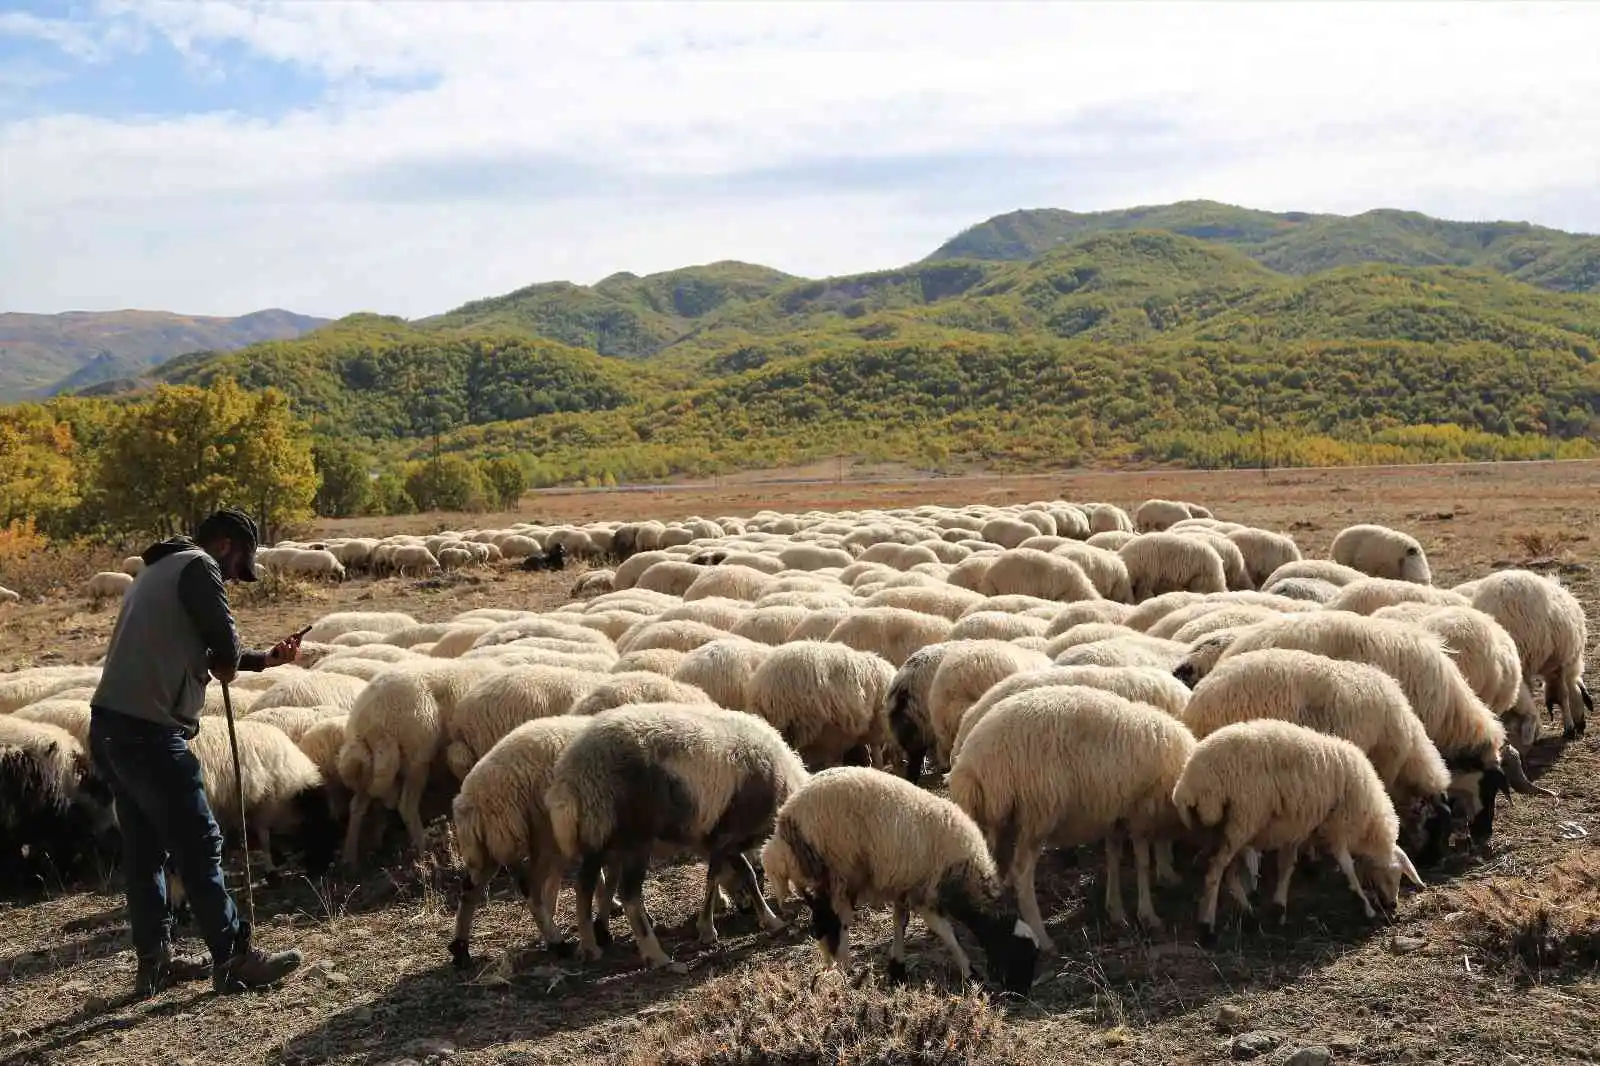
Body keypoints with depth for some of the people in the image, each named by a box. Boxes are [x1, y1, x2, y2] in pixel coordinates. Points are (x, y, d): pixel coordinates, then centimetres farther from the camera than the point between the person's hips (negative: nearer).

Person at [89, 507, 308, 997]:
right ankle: (234, 957, 2)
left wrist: (266, 659, 31)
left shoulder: (159, 570, 24)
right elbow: (225, 650, -13)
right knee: (198, 844, -3)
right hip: (148, 731, -10)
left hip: (110, 727, 10)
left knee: (144, 847, 15)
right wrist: (228, 664, 11)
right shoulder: (198, 567, -7)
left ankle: (154, 962, 22)